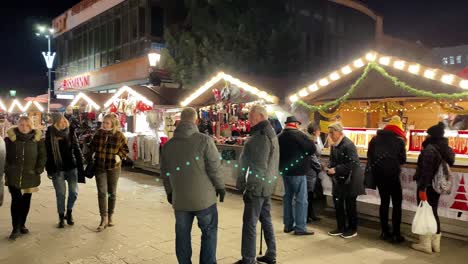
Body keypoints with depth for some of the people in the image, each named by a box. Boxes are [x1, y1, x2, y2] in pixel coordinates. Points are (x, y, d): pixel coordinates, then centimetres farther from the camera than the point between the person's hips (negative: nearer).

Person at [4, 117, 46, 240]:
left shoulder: (37, 138, 0)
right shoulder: (11, 138, -1)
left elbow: (42, 156, 2)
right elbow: (5, 155, 2)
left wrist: (38, 170, -5)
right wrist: (7, 170, -6)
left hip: (30, 176, 2)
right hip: (14, 176, -1)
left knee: (26, 201, 11)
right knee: (16, 201, -5)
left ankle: (22, 225, 27)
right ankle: (16, 229, 3)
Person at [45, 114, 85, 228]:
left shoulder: (70, 133, -2)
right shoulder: (50, 135, -4)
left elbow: (76, 149, 1)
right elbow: (47, 152, 0)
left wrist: (80, 165, -4)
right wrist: (49, 169, -2)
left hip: (72, 167, 1)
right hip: (57, 169, -1)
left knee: (74, 192, 1)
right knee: (60, 193, 3)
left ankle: (69, 213, 25)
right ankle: (61, 217, 19)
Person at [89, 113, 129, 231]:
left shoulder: (119, 135, -7)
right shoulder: (98, 133, 0)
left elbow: (125, 149, 3)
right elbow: (92, 146, 15)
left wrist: (120, 156, -14)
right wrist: (91, 154, 1)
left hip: (114, 168, -1)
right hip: (100, 167, 1)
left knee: (112, 193, 11)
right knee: (102, 192, -7)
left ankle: (110, 216, 27)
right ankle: (104, 218, -3)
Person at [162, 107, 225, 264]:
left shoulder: (168, 145, 3)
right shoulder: (204, 140, -12)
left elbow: (165, 172, 9)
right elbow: (214, 168, -11)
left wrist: (169, 192, 23)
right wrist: (220, 187, 3)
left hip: (179, 199, 4)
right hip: (204, 197, -3)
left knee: (182, 235, 15)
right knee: (209, 232, 13)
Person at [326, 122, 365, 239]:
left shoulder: (348, 145, -19)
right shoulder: (334, 145, 5)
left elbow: (352, 163, -24)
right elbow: (332, 160, 13)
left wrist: (336, 170, -25)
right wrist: (330, 168, -8)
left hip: (350, 180, -7)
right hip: (339, 180, 8)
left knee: (350, 205, 5)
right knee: (338, 203, 11)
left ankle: (352, 229, 21)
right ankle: (341, 228, 25)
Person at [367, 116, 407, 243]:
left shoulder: (376, 138, 9)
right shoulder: (399, 140, -3)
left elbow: (369, 155, 11)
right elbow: (403, 160, -1)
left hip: (378, 173, 5)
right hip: (392, 173, -4)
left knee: (384, 201, 14)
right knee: (397, 203, 5)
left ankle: (385, 232, 17)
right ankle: (396, 234, 2)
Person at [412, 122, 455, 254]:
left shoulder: (430, 149, -19)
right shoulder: (446, 149, 8)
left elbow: (426, 170, -23)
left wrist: (422, 188, -23)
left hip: (427, 187, -8)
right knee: (433, 213, 16)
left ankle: (425, 244, 9)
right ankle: (435, 243, 23)